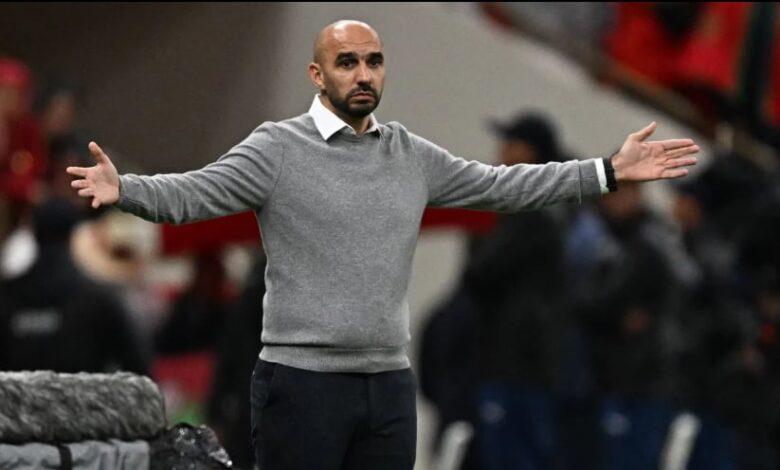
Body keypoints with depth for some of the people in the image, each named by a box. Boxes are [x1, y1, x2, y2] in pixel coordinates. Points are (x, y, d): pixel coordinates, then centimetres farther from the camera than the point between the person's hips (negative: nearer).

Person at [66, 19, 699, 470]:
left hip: (389, 386, 6)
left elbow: (501, 186, 18)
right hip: (302, 383, -5)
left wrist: (611, 172, 16)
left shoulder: (413, 157, 12)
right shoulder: (277, 148, -5)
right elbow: (190, 194, -16)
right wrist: (122, 189, -36)